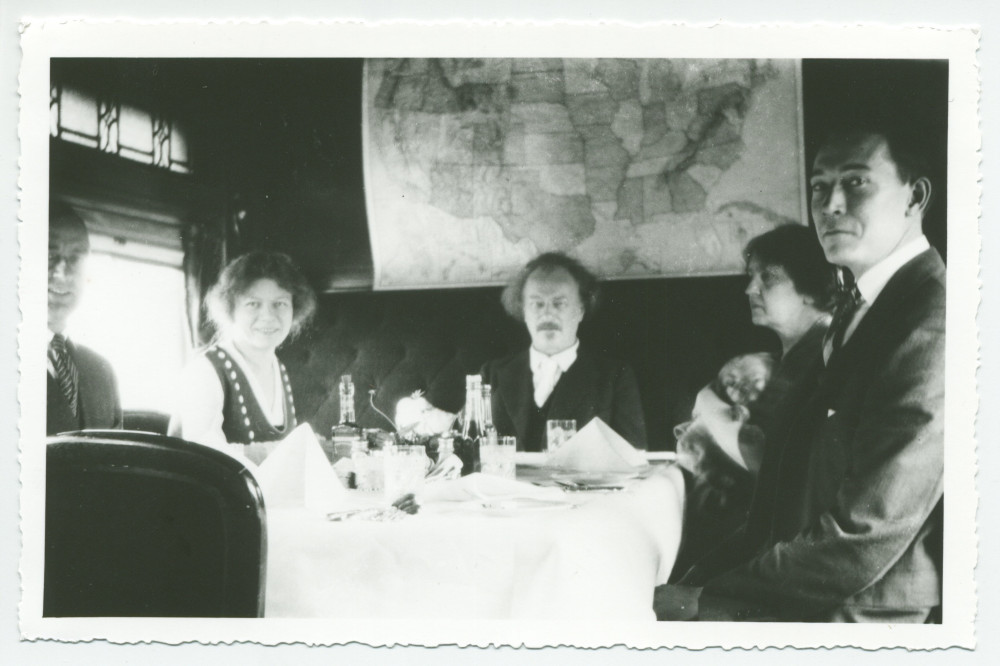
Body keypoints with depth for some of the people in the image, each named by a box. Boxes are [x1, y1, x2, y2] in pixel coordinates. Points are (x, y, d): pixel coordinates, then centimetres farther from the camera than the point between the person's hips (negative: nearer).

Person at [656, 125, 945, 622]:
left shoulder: (932, 328, -17)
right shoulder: (857, 312, 13)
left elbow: (863, 541, -21)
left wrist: (701, 599, -14)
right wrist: (695, 581, 1)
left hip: (864, 614, -8)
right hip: (802, 599, 8)